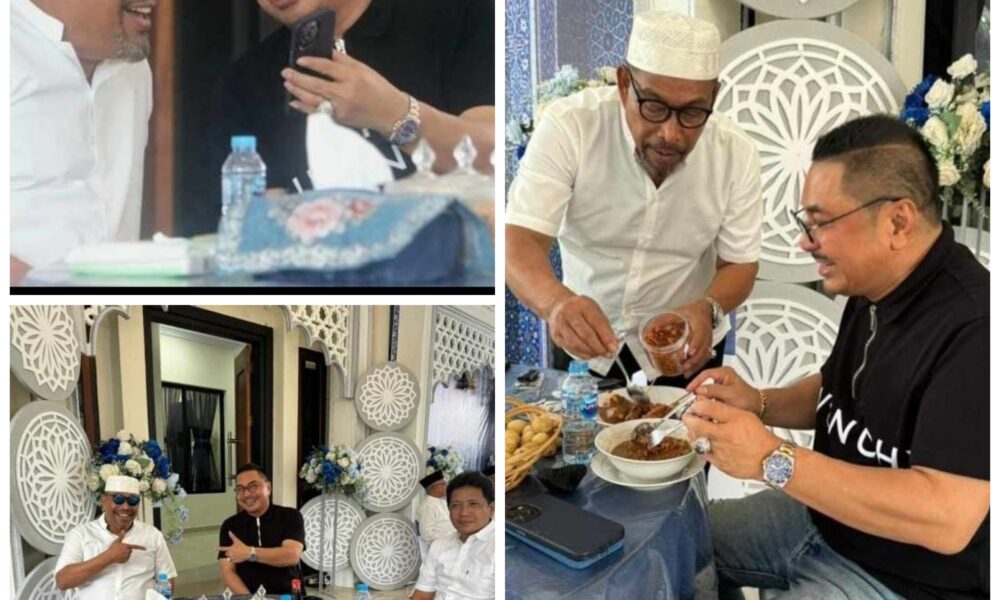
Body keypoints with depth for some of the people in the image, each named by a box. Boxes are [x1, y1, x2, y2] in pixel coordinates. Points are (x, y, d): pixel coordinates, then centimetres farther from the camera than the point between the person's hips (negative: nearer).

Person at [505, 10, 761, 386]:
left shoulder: (736, 154, -15)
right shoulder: (568, 125, -22)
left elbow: (739, 265, -8)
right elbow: (520, 241, -29)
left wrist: (706, 310, -31)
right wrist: (556, 302, -50)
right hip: (582, 340, 0)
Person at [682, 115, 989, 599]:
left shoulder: (974, 330, -30)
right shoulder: (874, 292, -1)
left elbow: (946, 520, -34)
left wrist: (770, 458, -34)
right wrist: (756, 403, -6)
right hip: (823, 517, 8)